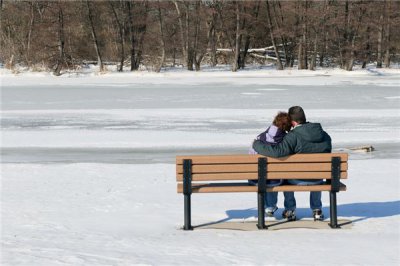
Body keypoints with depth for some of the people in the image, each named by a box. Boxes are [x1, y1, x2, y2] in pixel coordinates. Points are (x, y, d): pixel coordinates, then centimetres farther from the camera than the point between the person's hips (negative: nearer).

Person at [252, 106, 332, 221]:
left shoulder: (293, 136, -22)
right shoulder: (325, 135, -3)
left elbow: (277, 152, -33)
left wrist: (257, 144, -18)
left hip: (300, 180, -4)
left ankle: (290, 210, 32)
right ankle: (317, 210, 37)